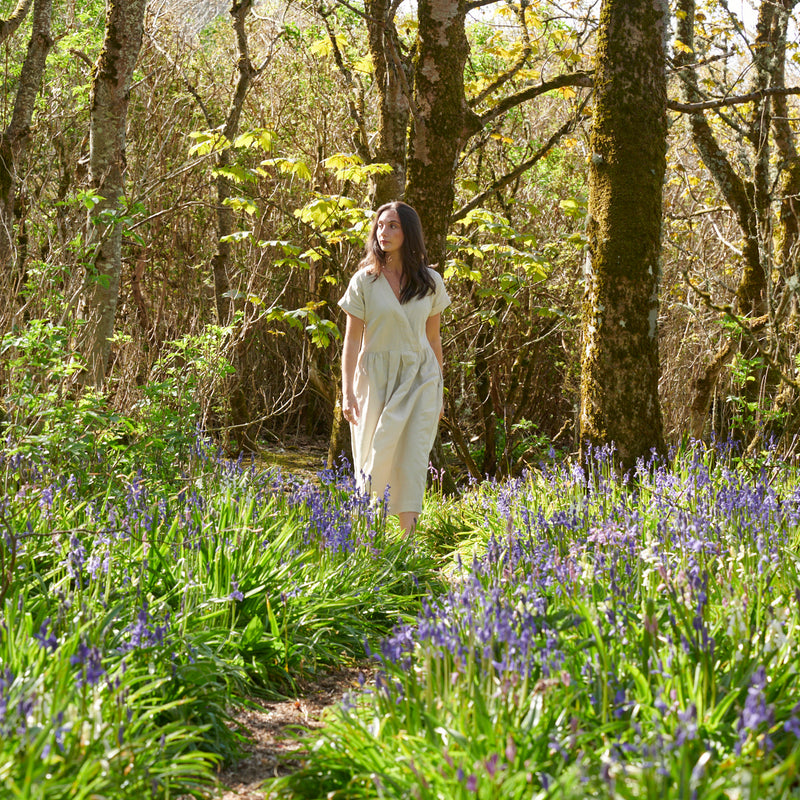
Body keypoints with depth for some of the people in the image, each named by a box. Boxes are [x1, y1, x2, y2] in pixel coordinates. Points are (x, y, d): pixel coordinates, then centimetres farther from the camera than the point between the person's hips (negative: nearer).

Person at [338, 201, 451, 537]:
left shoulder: (430, 282, 4)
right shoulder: (364, 280, -2)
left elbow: (434, 338, 11)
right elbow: (352, 339, -2)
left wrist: (439, 392, 12)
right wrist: (347, 392, -9)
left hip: (420, 377, 1)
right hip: (377, 378, -1)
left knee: (412, 459, -7)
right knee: (376, 458, 3)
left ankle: (407, 537, -6)